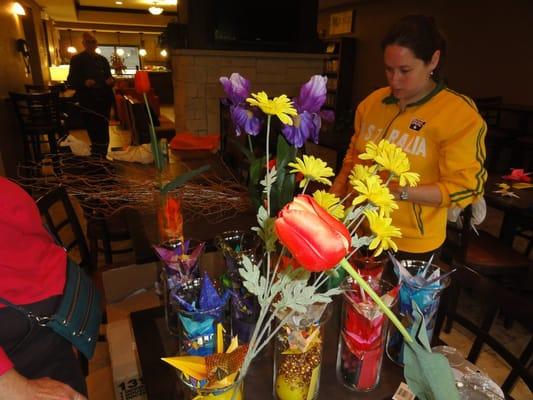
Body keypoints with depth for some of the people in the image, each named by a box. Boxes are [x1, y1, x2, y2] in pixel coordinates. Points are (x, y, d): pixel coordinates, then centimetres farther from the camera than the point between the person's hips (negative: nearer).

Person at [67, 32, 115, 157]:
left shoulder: (103, 60, 14)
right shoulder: (77, 59, 3)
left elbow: (109, 78, 19)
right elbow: (71, 81, -1)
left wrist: (111, 81, -6)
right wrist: (84, 83, -21)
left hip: (104, 100, 4)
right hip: (87, 102, -4)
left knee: (103, 133, 4)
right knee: (94, 132, -9)